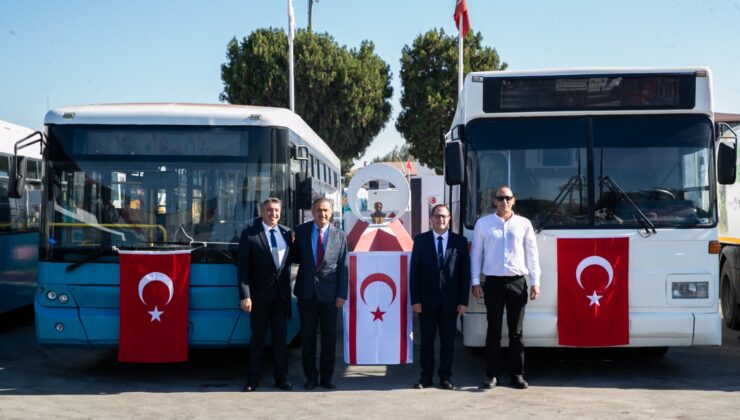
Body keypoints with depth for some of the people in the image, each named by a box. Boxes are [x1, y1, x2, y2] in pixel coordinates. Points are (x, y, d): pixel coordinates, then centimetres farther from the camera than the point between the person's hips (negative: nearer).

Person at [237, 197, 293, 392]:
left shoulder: (287, 233, 6)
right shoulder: (249, 234, -5)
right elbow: (243, 267, -8)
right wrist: (245, 295, -14)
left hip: (281, 294, 3)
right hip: (260, 295, -3)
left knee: (280, 338, 10)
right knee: (257, 338, 7)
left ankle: (281, 378, 19)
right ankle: (252, 379, 16)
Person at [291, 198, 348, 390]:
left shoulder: (340, 236, 3)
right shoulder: (301, 231, 5)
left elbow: (343, 267, 1)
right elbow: (295, 257, 11)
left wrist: (342, 294, -4)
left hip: (329, 294, 0)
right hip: (306, 293, 1)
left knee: (329, 338, 5)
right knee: (307, 337, 6)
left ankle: (326, 377, 16)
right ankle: (311, 377, 16)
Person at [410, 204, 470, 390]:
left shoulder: (460, 241, 4)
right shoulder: (420, 240, 3)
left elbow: (465, 272, 2)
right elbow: (415, 272, 1)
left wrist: (463, 301, -4)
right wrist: (415, 300, -6)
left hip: (450, 301, 0)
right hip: (427, 300, 0)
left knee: (448, 341, 6)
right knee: (426, 340, 5)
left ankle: (445, 377, 15)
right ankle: (426, 377, 12)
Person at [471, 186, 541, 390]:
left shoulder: (524, 224, 7)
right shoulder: (483, 223, 6)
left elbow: (532, 254, 8)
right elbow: (476, 253, 6)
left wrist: (535, 282, 3)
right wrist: (475, 282, 1)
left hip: (517, 283, 0)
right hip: (493, 282, 0)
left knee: (516, 331, 5)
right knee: (494, 331, 3)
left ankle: (517, 374, 12)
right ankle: (492, 375, 9)